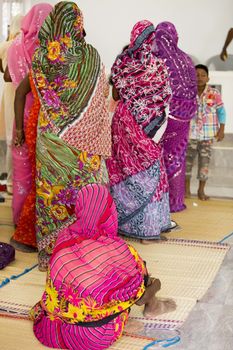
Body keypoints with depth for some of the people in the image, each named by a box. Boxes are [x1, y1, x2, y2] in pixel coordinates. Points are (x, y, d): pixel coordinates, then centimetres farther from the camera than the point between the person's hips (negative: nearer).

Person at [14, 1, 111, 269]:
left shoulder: (41, 56, 1)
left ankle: (50, 251, 18)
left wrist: (18, 128, 13)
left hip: (49, 135, 2)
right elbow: (104, 93, 4)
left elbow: (20, 91, 6)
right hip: (84, 137, -2)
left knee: (51, 189, 10)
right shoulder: (90, 56, -4)